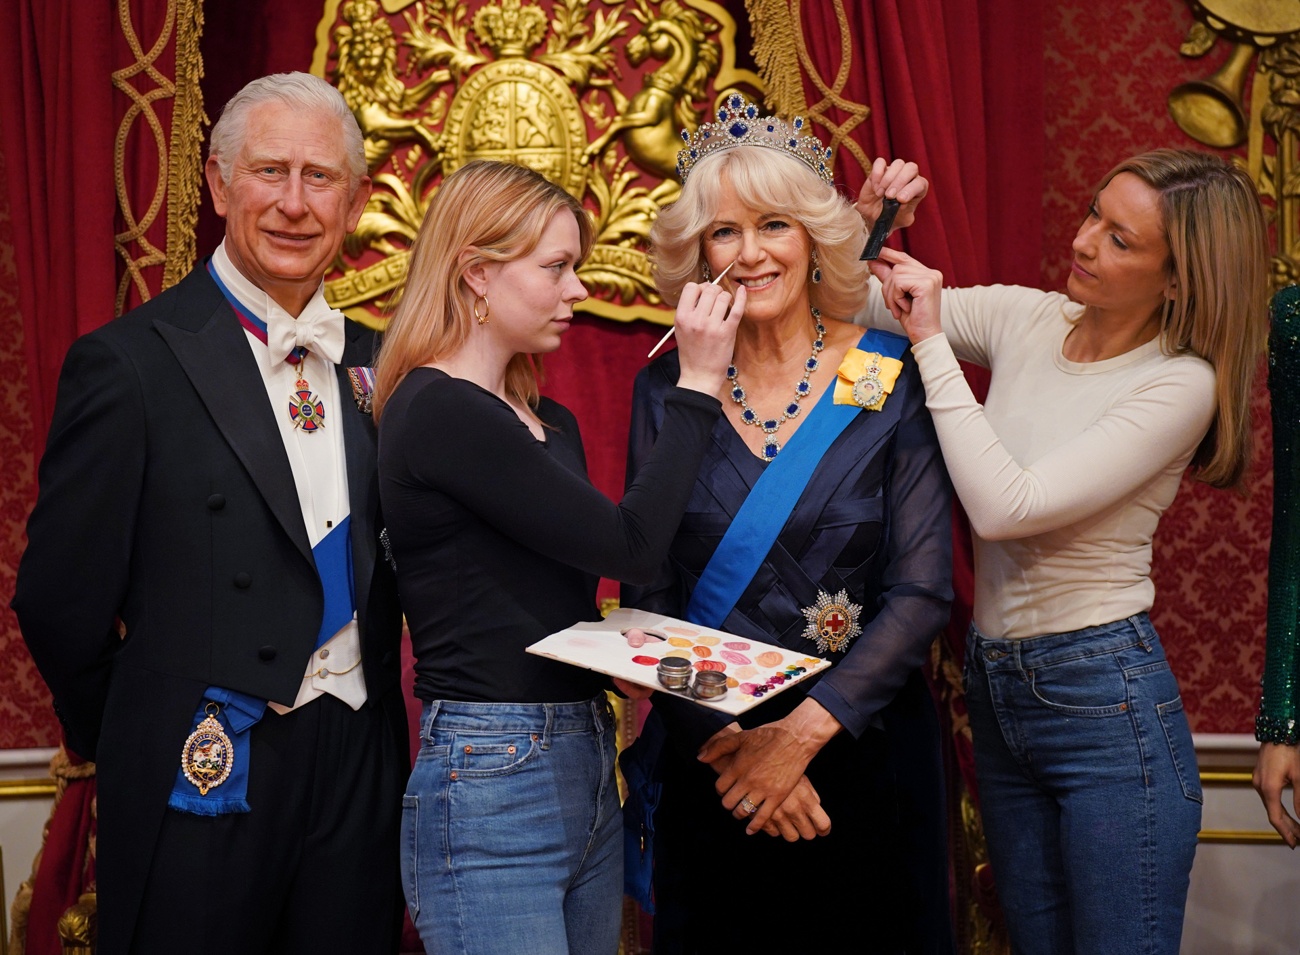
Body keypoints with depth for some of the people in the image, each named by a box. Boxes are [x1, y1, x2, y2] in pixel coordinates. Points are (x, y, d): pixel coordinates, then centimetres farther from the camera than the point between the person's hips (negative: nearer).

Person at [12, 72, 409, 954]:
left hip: (361, 772, 5)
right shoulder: (130, 362, -10)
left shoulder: (376, 364, 7)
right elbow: (61, 600, -8)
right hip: (205, 782, -5)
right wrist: (145, 743, 3)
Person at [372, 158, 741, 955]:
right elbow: (629, 545, -17)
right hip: (490, 787, -8)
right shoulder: (436, 411, -13)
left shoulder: (550, 421, 13)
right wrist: (699, 385, -9)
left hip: (586, 768, 9)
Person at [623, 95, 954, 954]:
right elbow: (645, 593, -2)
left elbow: (923, 591, -9)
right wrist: (725, 740, -14)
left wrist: (802, 732, -18)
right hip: (706, 749, 1)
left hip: (860, 744, -1)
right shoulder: (668, 388, -1)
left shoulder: (890, 382, -5)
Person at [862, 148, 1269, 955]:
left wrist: (933, 343, -22)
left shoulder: (1182, 383, -16)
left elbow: (1005, 507, -25)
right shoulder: (1026, 320, 1)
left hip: (1106, 703, -6)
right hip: (995, 684, 6)